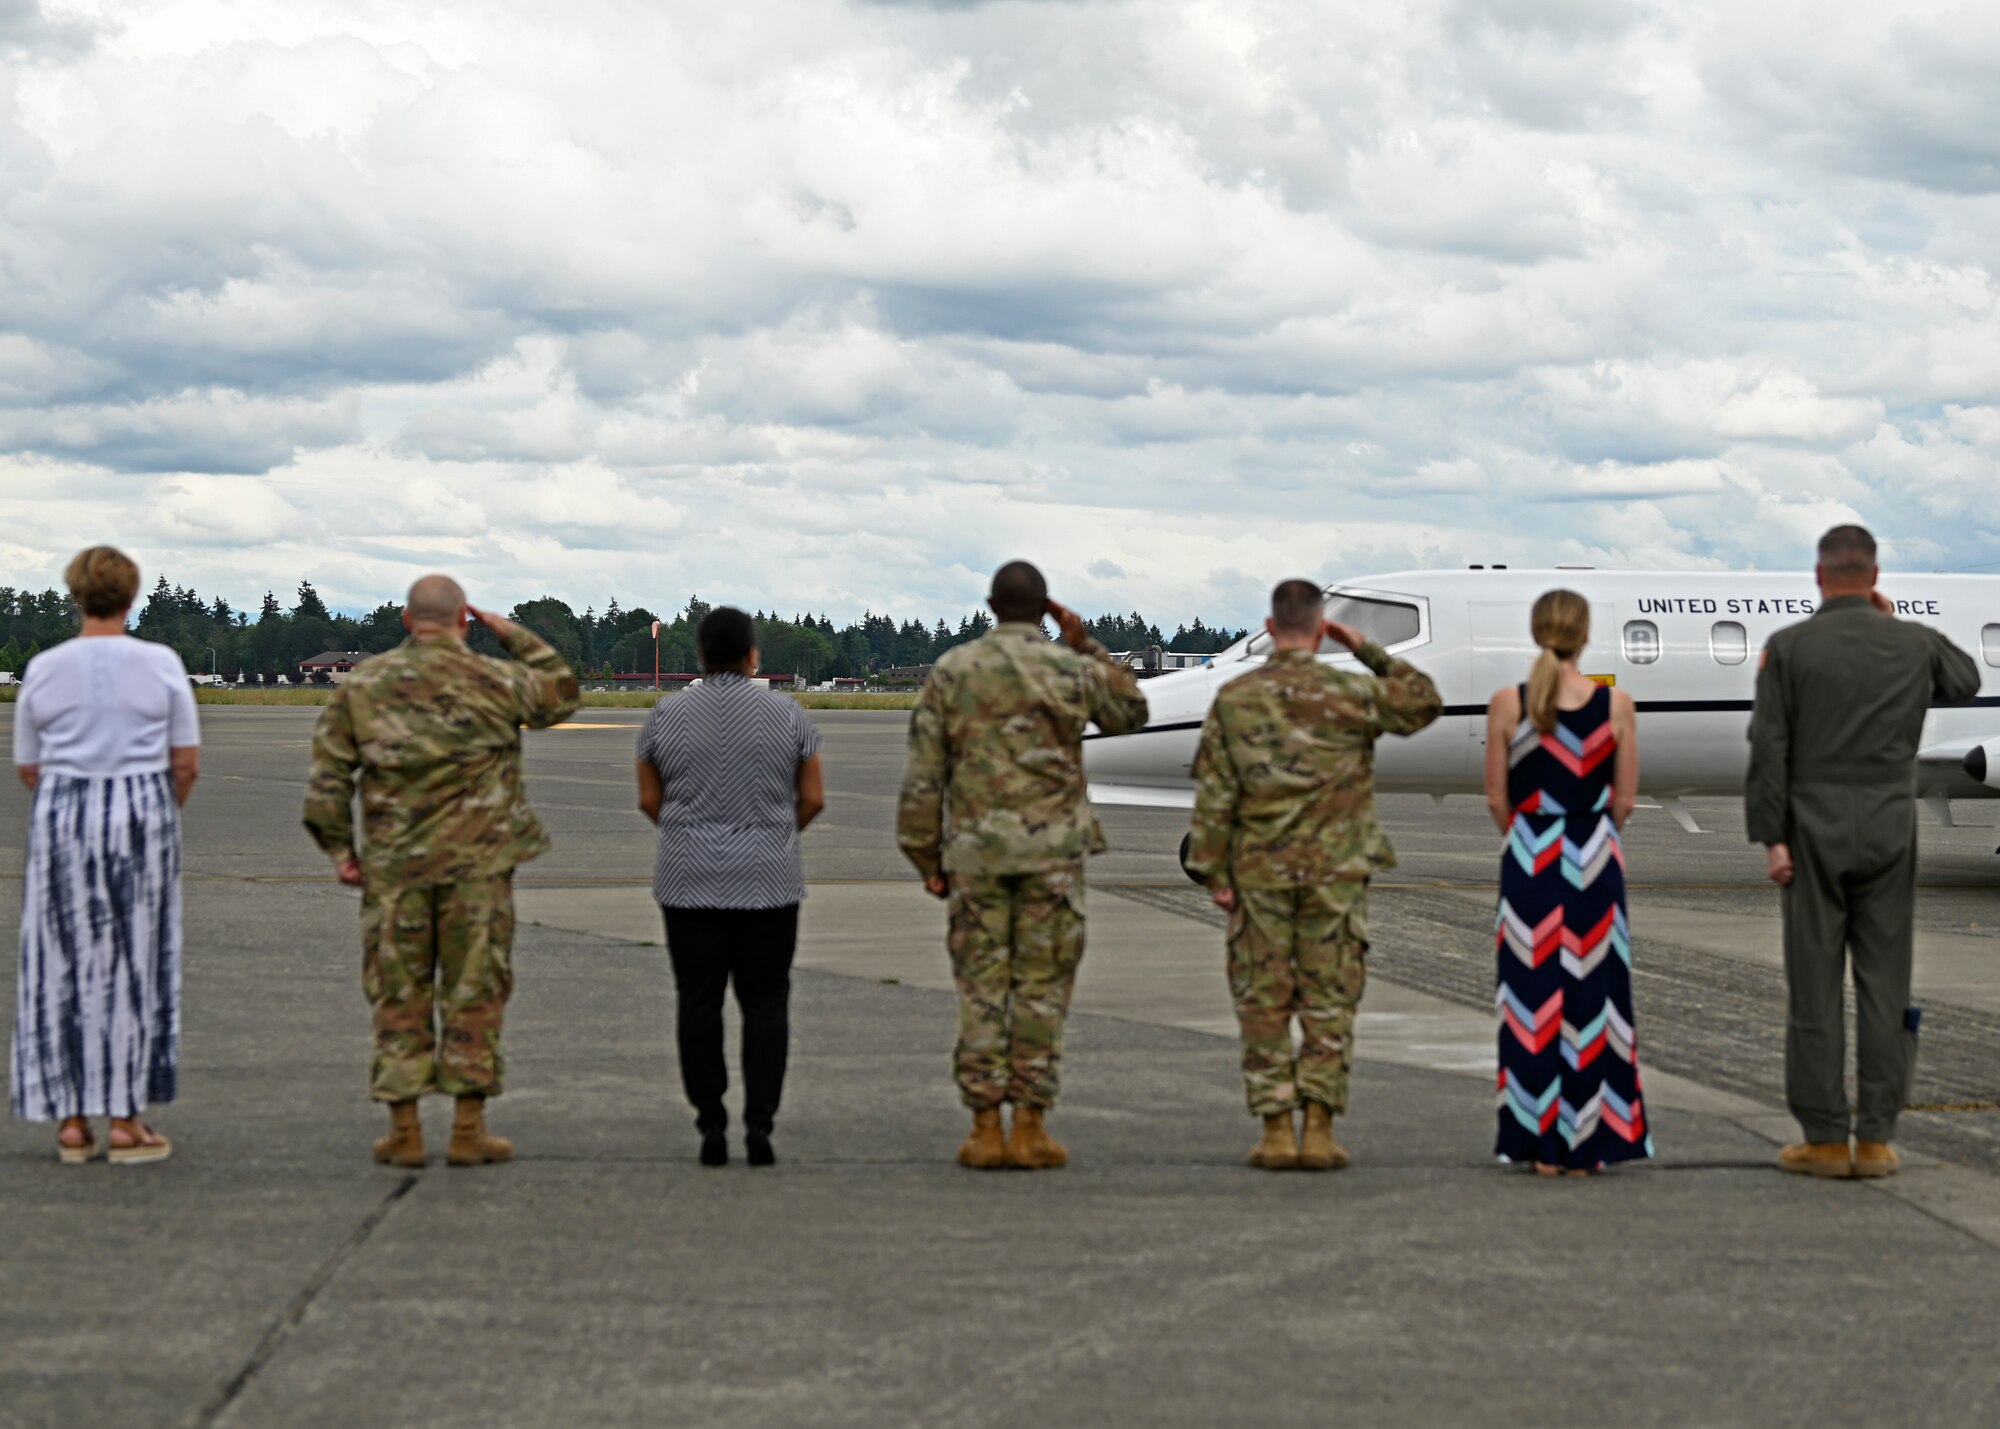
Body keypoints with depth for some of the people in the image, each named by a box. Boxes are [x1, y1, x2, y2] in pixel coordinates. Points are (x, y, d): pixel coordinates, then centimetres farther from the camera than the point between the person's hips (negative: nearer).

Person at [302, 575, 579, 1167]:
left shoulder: (362, 684, 2)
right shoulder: (494, 681, -2)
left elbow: (328, 772, 0)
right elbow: (561, 694, 17)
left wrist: (338, 846, 6)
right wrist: (516, 636, 19)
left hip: (394, 866, 2)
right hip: (478, 862, -1)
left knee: (399, 993, 7)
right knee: (475, 991, 4)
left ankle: (403, 1130, 7)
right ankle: (469, 1129, 5)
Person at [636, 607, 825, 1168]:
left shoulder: (666, 716, -1)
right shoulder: (787, 714, -4)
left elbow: (649, 799, 4)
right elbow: (813, 797, 0)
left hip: (689, 880, 1)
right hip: (766, 880, -1)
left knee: (699, 1000, 6)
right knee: (764, 1001, 6)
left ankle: (711, 1126, 3)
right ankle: (759, 1124, -2)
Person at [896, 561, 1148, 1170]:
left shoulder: (952, 671, 2)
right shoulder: (1071, 669, 0)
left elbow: (922, 775, 0)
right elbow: (1130, 713, 22)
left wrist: (927, 860, 7)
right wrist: (1085, 644, 19)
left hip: (975, 850, 1)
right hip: (1053, 847, -1)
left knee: (981, 987, 5)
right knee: (1043, 985, 3)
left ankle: (985, 1132, 4)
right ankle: (1030, 1129, 1)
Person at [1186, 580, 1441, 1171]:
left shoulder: (1234, 699, -2)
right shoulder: (1352, 693, -4)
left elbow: (1215, 794, -3)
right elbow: (1424, 702, 14)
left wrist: (1214, 872, 1)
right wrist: (1369, 650, 14)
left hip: (1260, 876, 1)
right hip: (1336, 874, 0)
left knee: (1263, 1005, 6)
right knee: (1328, 1004, 5)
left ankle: (1277, 1132, 3)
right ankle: (1319, 1131, 0)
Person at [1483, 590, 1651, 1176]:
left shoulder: (1507, 704, -6)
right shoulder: (1615, 704, -5)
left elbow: (1497, 797, -1)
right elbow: (1625, 799, 0)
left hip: (1529, 860, 0)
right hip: (1595, 857, 0)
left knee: (1534, 994, 5)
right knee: (1591, 992, 7)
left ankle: (1541, 1143, 6)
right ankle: (1587, 1144, 9)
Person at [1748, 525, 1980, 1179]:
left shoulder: (1788, 647, -5)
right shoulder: (1915, 644, 2)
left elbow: (1769, 749, -8)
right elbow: (1966, 680, 25)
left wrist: (1771, 837, -5)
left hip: (1815, 830, -2)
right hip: (1890, 828, 2)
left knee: (1815, 984, 2)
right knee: (1885, 981, 5)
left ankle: (1824, 1139, 3)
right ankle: (1876, 1138, 5)